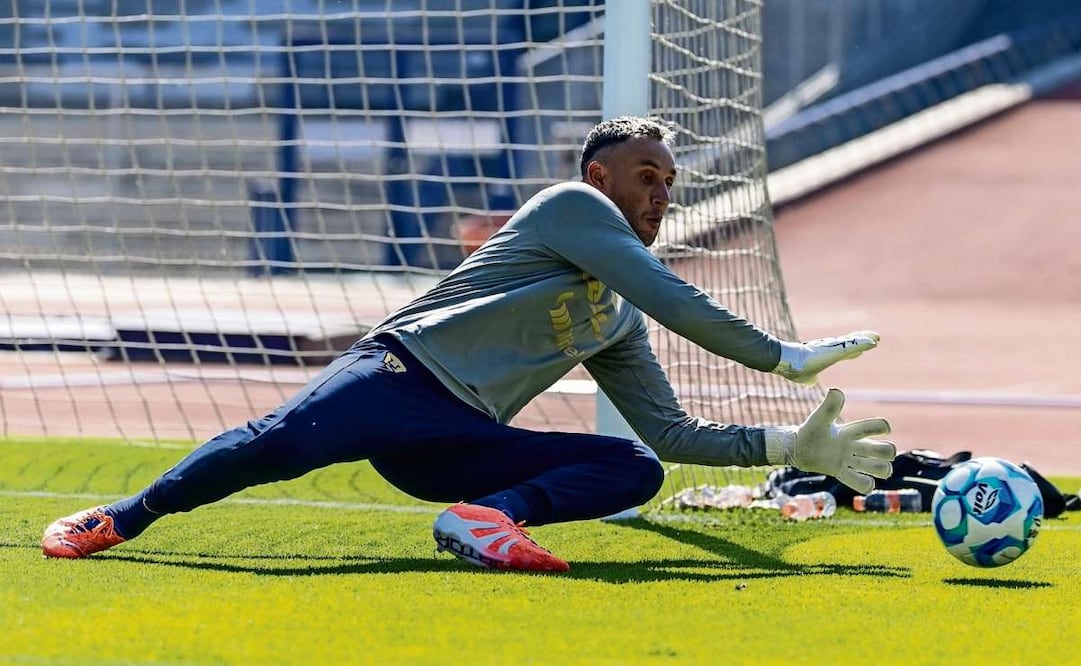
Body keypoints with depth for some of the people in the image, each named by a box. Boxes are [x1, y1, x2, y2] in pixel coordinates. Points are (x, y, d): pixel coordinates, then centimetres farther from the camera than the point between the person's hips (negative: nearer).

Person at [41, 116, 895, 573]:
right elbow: (677, 302, -8)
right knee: (282, 443, -33)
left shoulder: (617, 326, 26)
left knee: (636, 469, -9)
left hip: (463, 442, 7)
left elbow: (674, 433, 24)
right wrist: (786, 358, -4)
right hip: (401, 374, -7)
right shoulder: (572, 207, 3)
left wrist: (791, 445, 14)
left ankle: (487, 517, -26)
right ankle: (124, 519, -17)